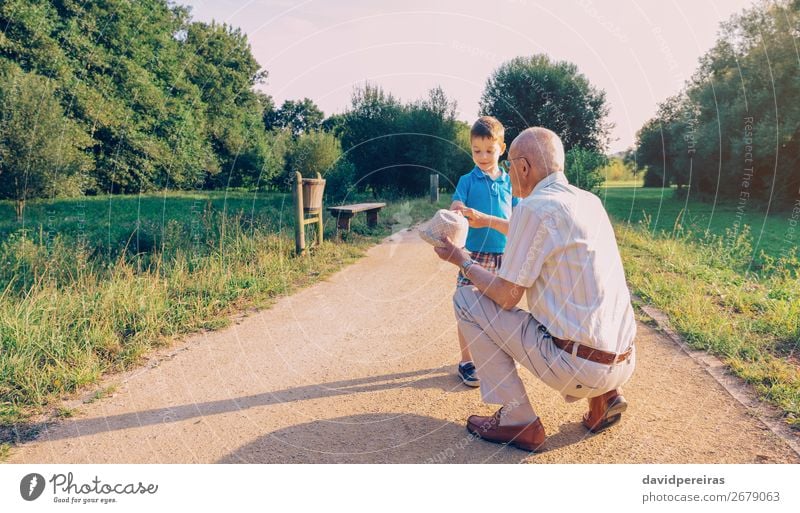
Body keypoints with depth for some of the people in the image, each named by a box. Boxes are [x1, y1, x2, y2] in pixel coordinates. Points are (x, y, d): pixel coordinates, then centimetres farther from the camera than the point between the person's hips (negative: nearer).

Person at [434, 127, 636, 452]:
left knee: (466, 300, 1)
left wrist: (462, 261, 6)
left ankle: (518, 422, 6)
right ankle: (603, 396, 16)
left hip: (578, 365, -8)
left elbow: (506, 297, -10)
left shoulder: (533, 208, -14)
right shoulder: (590, 201, 10)